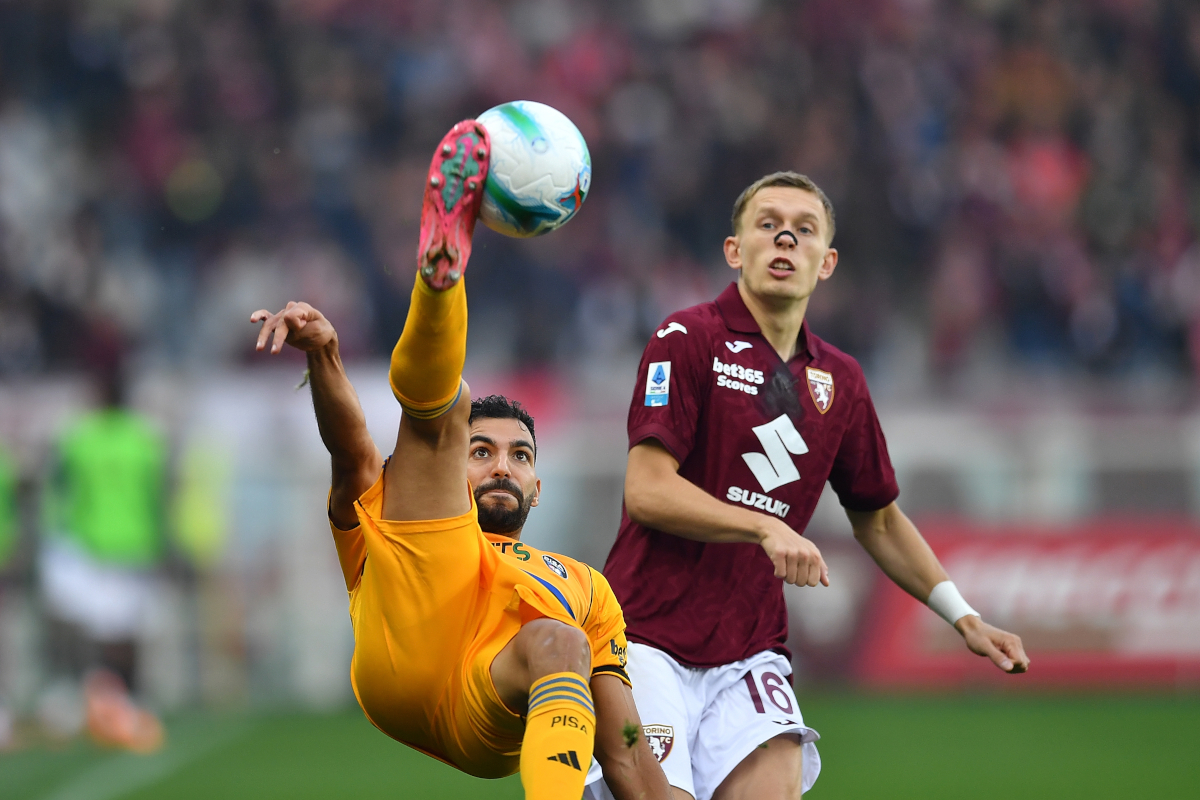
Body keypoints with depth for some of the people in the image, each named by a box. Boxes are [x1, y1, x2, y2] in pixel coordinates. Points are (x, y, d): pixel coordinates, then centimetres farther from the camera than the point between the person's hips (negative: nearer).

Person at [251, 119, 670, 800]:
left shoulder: (585, 587, 43)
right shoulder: (386, 533, 40)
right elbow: (352, 448, 17)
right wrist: (323, 355, -3)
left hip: (490, 721, 1)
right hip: (401, 666, -1)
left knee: (555, 641, -36)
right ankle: (443, 253, -29)